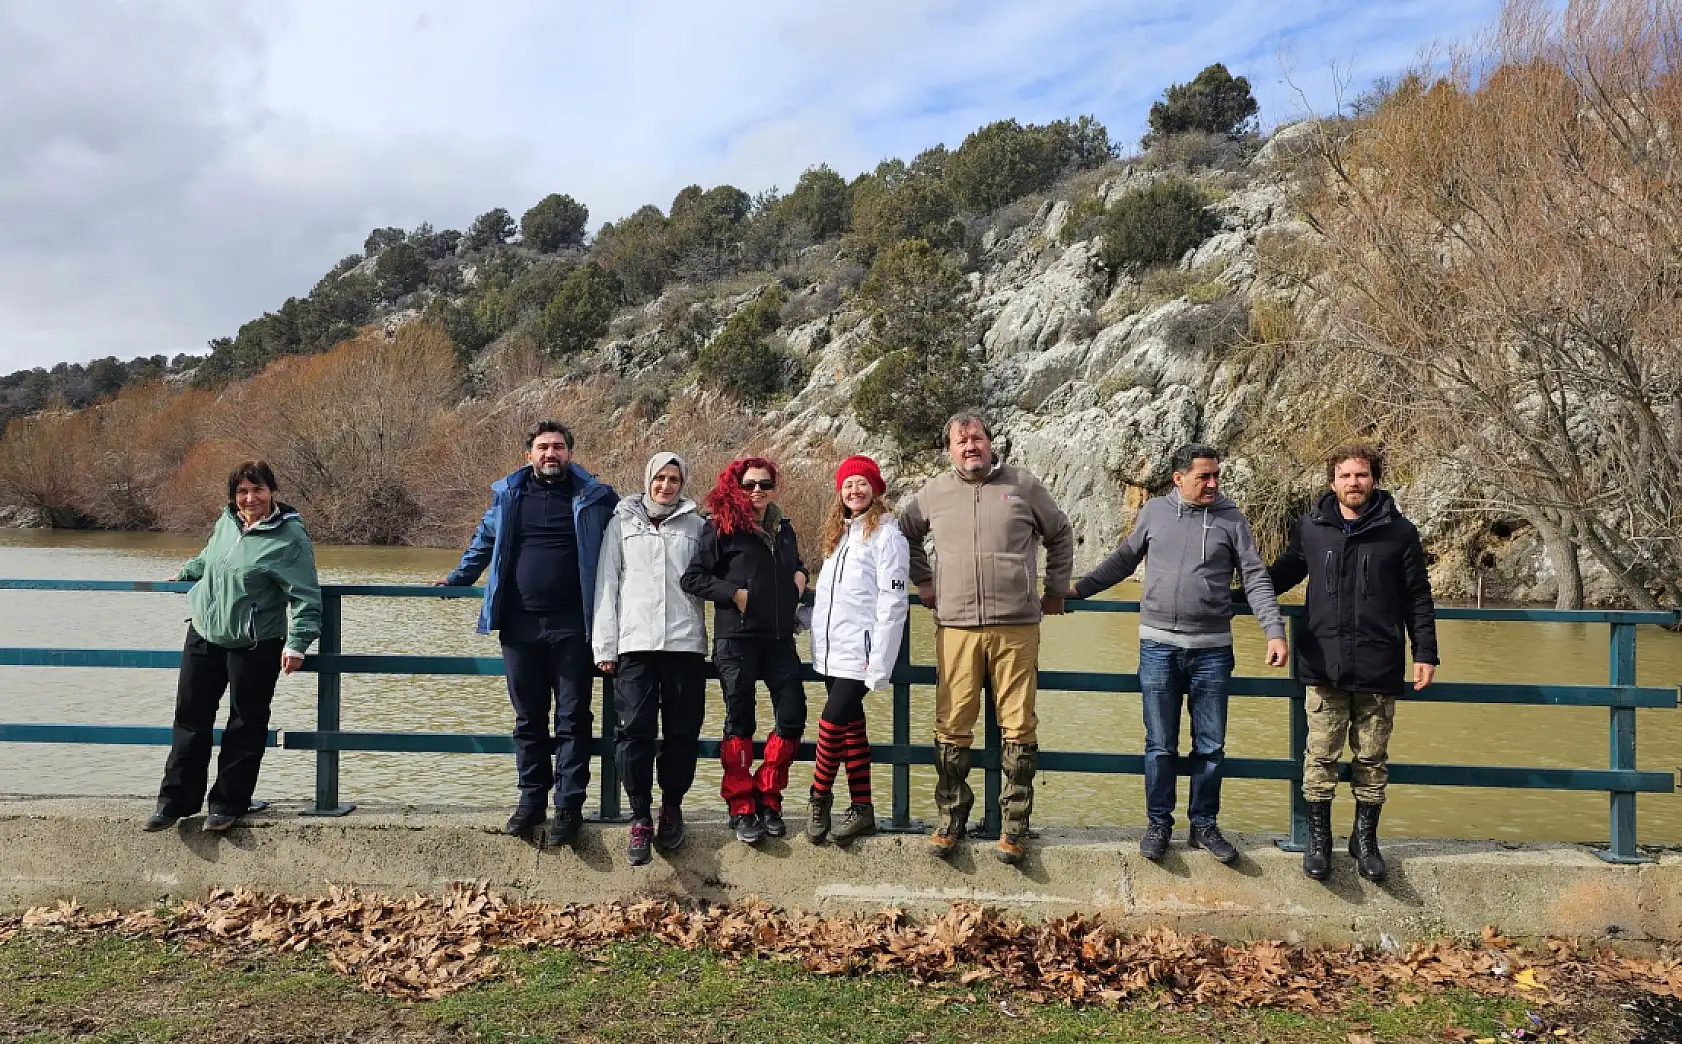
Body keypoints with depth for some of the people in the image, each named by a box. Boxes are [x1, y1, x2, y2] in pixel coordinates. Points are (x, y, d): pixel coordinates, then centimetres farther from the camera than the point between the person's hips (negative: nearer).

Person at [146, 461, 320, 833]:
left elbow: (306, 596, -17)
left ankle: (228, 803, 18)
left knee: (246, 725, 5)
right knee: (190, 717, 10)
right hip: (203, 634, 6)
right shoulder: (226, 522, 4)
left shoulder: (290, 537, -15)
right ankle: (176, 800, 20)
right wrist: (185, 574, 38)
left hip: (255, 645, -6)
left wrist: (297, 643, -23)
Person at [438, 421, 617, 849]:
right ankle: (531, 797, 21)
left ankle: (569, 806, 7)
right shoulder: (507, 495, 9)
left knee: (573, 718, 1)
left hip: (571, 626, -2)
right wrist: (457, 580, 25)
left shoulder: (594, 497, 2)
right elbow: (483, 541, 24)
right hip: (519, 625, 3)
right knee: (528, 717, 10)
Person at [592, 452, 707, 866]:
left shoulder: (696, 525, 13)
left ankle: (671, 807, 19)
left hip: (685, 643, 1)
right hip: (635, 642, -1)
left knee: (682, 731, 2)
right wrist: (605, 646, 2)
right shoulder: (623, 521, 11)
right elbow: (606, 583, 7)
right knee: (635, 729, -7)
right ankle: (640, 817, 1)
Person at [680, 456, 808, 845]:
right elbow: (692, 577, -5)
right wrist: (733, 593, -14)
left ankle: (767, 798, 13)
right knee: (740, 721, 1)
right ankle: (741, 809, 9)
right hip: (736, 638, -5)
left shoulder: (784, 531, 16)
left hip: (779, 638, 5)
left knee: (793, 717, -2)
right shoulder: (722, 529, -1)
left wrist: (799, 577, 8)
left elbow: (796, 566, 30)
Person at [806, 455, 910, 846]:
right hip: (831, 652, 7)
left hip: (859, 652, -7)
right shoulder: (837, 533, 17)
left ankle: (820, 799, 6)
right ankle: (862, 809, 16)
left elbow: (893, 601, -13)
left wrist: (879, 663, -18)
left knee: (833, 723, -12)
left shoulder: (886, 534, -7)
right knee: (851, 728, 10)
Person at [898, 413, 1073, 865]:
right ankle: (951, 818, 16)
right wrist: (922, 580, 16)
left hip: (1017, 628, -1)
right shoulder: (934, 493, 9)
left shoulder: (1023, 485, 6)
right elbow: (906, 533, 26)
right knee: (952, 726, 2)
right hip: (955, 628, 1)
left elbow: (1060, 534, 18)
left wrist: (1056, 590, 16)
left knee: (1018, 726, 1)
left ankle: (1015, 825, 11)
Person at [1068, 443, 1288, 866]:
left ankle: (1204, 825, 22)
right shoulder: (1155, 511, 4)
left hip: (1212, 649, 0)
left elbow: (1256, 578, 0)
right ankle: (1159, 823, 19)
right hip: (1159, 645, 0)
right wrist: (1078, 589, 11)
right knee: (1160, 745, 6)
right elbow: (1123, 561, 15)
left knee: (1210, 746, 8)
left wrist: (1275, 631, -10)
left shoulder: (1231, 519, 1)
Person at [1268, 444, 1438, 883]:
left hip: (1379, 668, 0)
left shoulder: (1400, 532, 3)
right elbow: (1282, 574, 22)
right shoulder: (1309, 528, 6)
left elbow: (1418, 599, 7)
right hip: (1324, 665, 0)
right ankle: (1318, 838, 14)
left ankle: (1365, 838, 22)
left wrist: (1425, 653, 3)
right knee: (1321, 755, 1)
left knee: (1372, 759, 8)